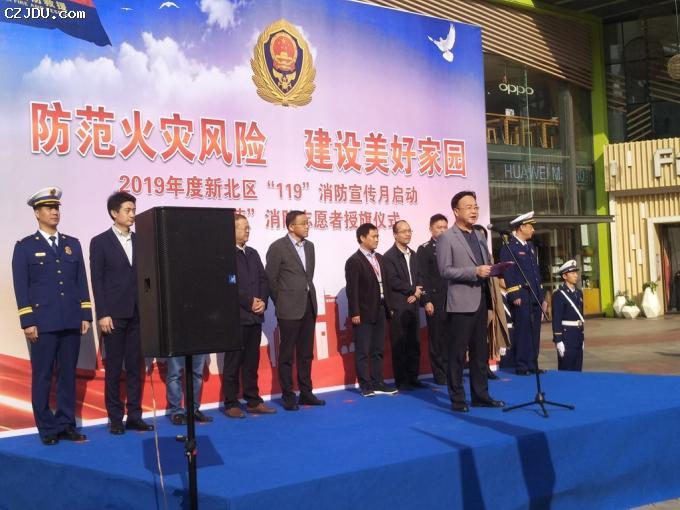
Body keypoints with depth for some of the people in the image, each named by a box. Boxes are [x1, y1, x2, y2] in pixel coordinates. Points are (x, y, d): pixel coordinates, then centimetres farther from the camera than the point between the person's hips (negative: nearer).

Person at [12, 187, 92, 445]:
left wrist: (86, 315, 5)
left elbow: (82, 282, 11)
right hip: (43, 323, -3)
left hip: (71, 322, 3)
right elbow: (21, 287, -3)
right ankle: (47, 429, 11)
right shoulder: (25, 246, 2)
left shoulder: (73, 244, 12)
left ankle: (66, 425, 16)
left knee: (68, 375, 8)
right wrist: (27, 322, -9)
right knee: (42, 377, 2)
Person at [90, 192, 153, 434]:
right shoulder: (100, 242, 0)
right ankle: (115, 418, 10)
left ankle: (134, 416, 12)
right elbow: (97, 281, -4)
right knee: (114, 368, 2)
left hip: (137, 314, 3)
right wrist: (102, 314, -11)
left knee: (135, 367, 6)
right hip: (114, 314, -3)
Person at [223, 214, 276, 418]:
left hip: (255, 316, 7)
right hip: (235, 317, -7)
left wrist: (263, 301, -3)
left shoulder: (253, 253, 16)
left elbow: (263, 280, 13)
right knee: (233, 362, 1)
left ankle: (253, 401, 17)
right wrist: (250, 302, -13)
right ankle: (231, 404, 8)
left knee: (252, 361, 11)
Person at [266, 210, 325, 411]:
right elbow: (270, 278, -5)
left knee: (306, 353, 11)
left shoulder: (309, 246, 11)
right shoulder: (278, 247, -9)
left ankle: (306, 393, 20)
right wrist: (281, 303, 1)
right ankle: (288, 397, 9)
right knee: (287, 354, 2)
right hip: (289, 309, -6)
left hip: (309, 306, 6)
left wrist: (308, 295, 12)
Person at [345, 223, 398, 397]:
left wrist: (389, 307, 11)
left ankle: (377, 383, 20)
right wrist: (354, 313, -17)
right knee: (363, 351, 1)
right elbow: (352, 289, -14)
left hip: (380, 311, 8)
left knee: (377, 350, 12)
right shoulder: (354, 261, -11)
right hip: (364, 313, -7)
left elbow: (384, 284, 15)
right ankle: (366, 385, 7)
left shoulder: (379, 258, 13)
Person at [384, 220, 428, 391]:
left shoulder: (413, 255, 16)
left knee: (414, 344, 8)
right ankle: (401, 381, 4)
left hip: (413, 305, 7)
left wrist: (417, 294, -5)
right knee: (400, 344, -2)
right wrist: (413, 290, -8)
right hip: (398, 307, -6)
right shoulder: (389, 256, -7)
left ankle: (413, 377, 16)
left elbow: (418, 278, 13)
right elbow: (393, 281, -14)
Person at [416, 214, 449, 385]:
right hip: (435, 301, -4)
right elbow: (423, 277, -5)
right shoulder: (424, 249, 2)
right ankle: (440, 374, 7)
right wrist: (427, 301, -11)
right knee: (436, 339, 1)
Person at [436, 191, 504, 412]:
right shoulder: (447, 238, -6)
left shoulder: (480, 236, 17)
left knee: (481, 352, 12)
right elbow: (445, 270, -14)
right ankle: (457, 399, 7)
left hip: (481, 301, 7)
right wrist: (474, 271, -21)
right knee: (457, 353, -1)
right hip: (461, 303, -7)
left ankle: (481, 395, 20)